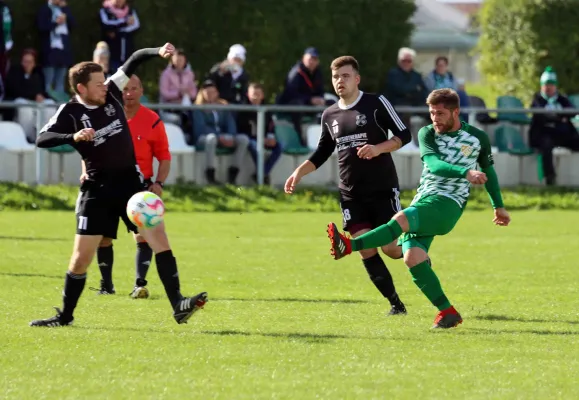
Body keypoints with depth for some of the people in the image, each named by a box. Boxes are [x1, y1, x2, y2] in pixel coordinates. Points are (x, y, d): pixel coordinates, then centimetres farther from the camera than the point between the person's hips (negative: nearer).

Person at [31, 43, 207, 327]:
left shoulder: (111, 93, 0)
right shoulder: (70, 112, -9)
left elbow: (133, 61, 4)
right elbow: (41, 139, -19)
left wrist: (158, 52, -14)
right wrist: (73, 137, -33)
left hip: (131, 182, 3)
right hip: (98, 190, -3)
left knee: (158, 236, -12)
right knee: (81, 257, 0)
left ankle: (178, 306, -16)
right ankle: (65, 316, 18)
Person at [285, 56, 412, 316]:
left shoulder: (376, 104, -6)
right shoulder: (330, 115, 9)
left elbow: (403, 135, -4)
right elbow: (322, 153, 20)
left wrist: (378, 148, -20)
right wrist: (299, 172, 6)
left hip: (383, 189, -4)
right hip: (351, 194, 4)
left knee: (390, 248, -9)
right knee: (366, 250, -6)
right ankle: (395, 303, 5)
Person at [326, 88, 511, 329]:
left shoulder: (478, 139, 6)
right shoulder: (427, 134, 7)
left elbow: (488, 171, 25)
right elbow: (434, 164, -12)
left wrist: (498, 206, 33)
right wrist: (465, 172, -28)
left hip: (447, 205, -3)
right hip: (422, 202, 3)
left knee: (402, 219, -31)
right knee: (413, 257, -19)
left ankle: (348, 246, -42)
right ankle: (447, 312, -12)